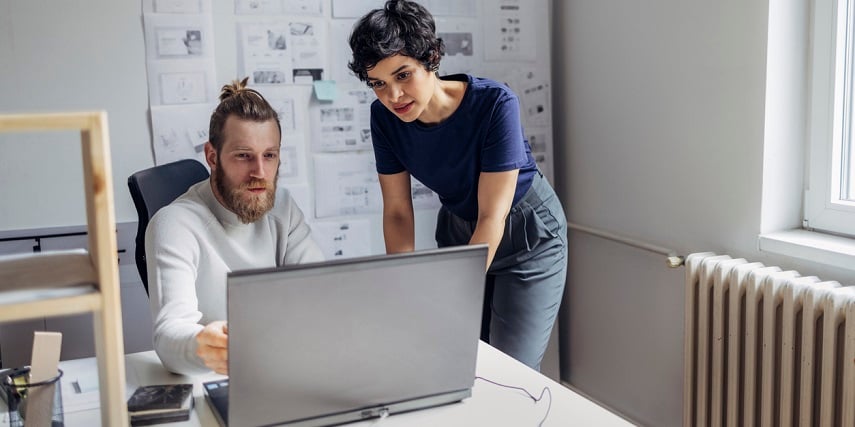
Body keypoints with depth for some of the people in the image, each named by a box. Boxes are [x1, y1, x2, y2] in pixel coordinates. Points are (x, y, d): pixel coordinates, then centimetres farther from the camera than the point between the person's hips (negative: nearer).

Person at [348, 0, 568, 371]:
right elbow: (398, 212, -11)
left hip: (527, 236, -4)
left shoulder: (494, 104, -30)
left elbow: (492, 217, -30)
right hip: (457, 232, 4)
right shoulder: (385, 118, -16)